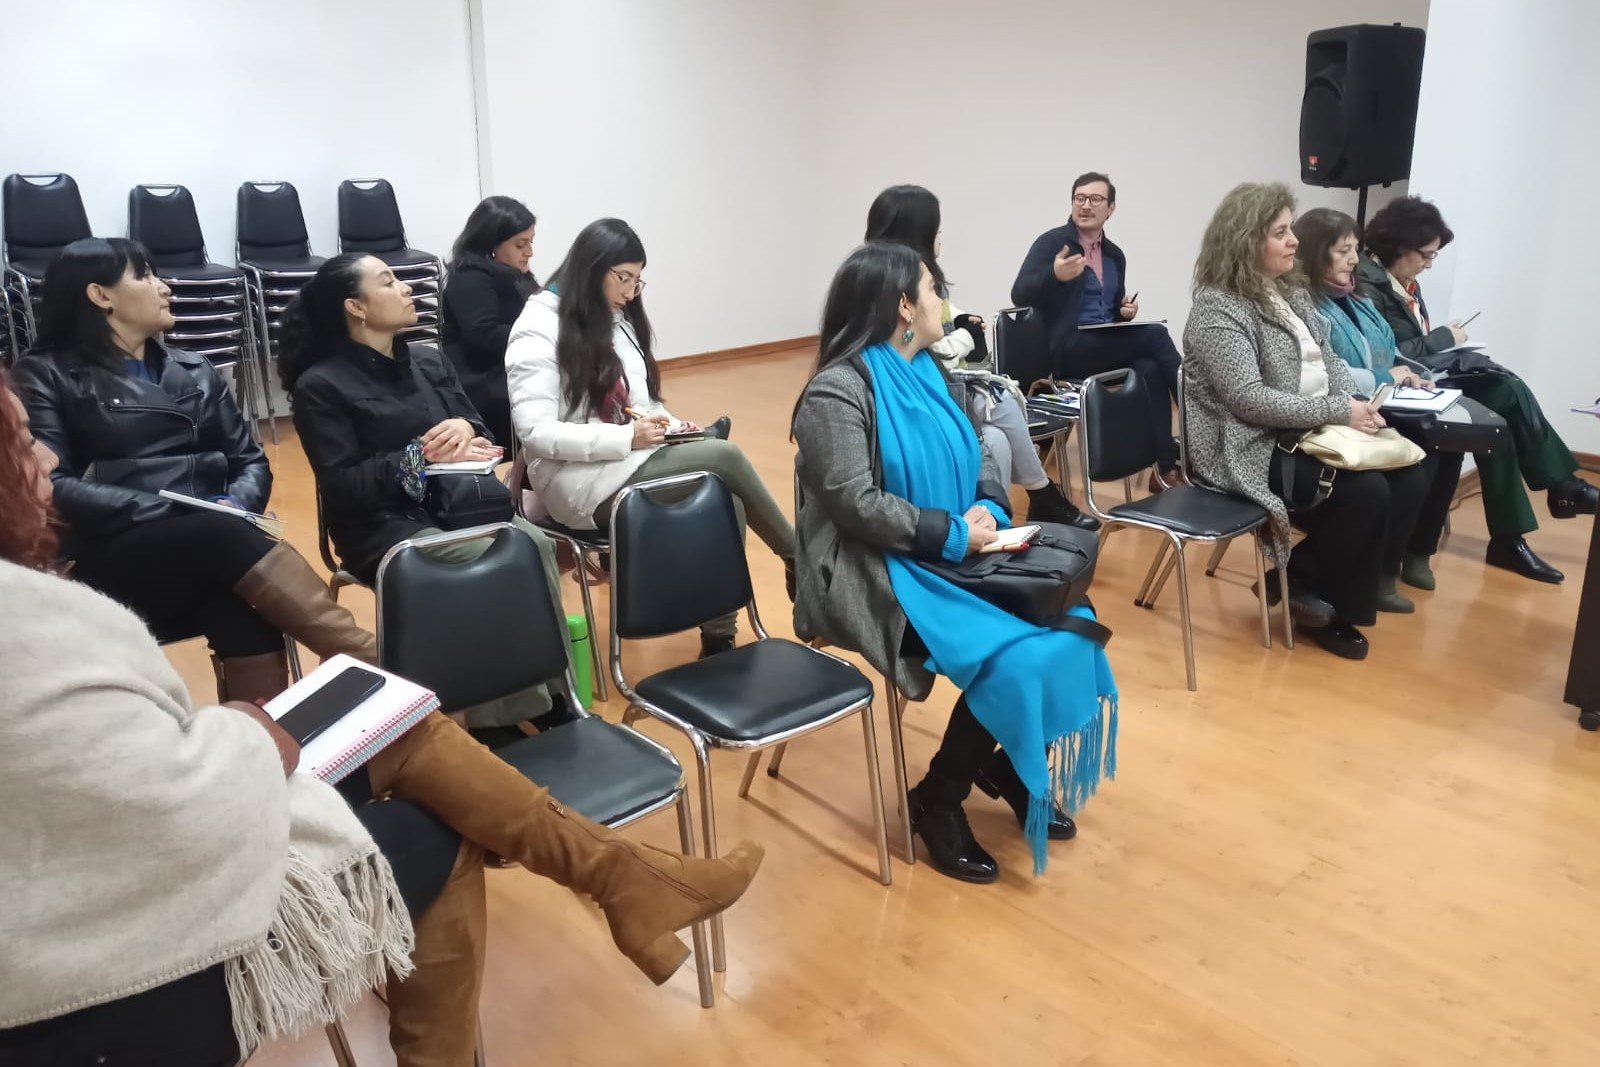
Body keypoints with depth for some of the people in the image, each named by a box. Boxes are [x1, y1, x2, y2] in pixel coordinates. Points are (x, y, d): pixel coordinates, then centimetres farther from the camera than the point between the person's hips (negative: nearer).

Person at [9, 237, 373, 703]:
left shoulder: (195, 370, 22)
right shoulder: (46, 375, 8)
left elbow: (251, 461, 17)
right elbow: (51, 486, -6)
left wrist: (233, 506, -7)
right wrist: (167, 512, -17)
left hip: (210, 545, 4)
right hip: (114, 562, -3)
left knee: (247, 619, -34)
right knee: (227, 537, -36)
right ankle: (370, 665, -41)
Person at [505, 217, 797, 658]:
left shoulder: (619, 320, 16)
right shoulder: (538, 331, -9)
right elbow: (536, 433, -17)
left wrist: (667, 424, 0)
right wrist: (627, 437, -23)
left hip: (635, 460, 8)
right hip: (585, 482, -8)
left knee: (725, 504, -22)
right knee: (724, 456, -24)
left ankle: (719, 639, -13)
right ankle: (798, 560, -6)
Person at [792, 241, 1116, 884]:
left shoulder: (928, 372, 12)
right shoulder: (838, 390, -14)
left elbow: (978, 455, 15)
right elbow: (855, 502, -22)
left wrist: (990, 510, -6)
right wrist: (953, 534, -20)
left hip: (951, 557, 8)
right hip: (879, 574, -8)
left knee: (1068, 628, -7)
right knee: (1013, 658, -22)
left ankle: (1007, 769, 15)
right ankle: (936, 802, 0)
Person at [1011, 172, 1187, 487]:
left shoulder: (1115, 255, 18)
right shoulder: (1052, 243, -2)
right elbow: (1019, 295, -13)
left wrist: (1126, 310, 4)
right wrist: (1055, 275, -31)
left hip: (1109, 347, 6)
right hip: (1068, 349, -6)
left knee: (1150, 369, -25)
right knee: (1155, 334, -23)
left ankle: (1167, 466, -24)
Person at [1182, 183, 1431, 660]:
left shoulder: (1291, 293, 13)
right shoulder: (1218, 309, -15)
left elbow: (1329, 360, 16)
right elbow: (1250, 400, -23)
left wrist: (1356, 402, -6)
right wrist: (1338, 412, -22)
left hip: (1312, 433, 9)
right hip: (1254, 450, -9)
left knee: (1409, 477, -6)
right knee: (1365, 491, -23)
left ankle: (1334, 583, 7)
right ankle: (1306, 586, 2)